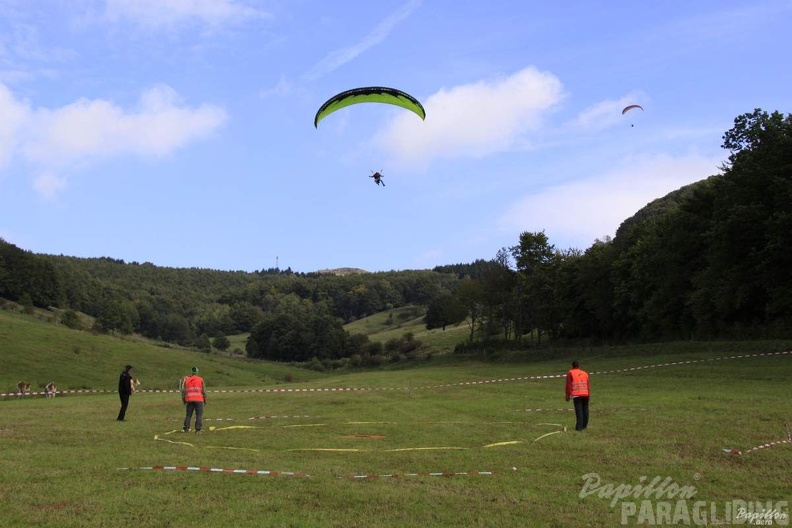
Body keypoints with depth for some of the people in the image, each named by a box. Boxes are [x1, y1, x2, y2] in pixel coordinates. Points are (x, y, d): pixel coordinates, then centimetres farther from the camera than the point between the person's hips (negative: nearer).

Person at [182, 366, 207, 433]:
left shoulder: (187, 380, 6)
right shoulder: (200, 379, -2)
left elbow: (184, 391, 6)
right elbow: (203, 390, -3)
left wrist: (183, 400, 16)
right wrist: (205, 399, 6)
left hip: (189, 400, 3)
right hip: (199, 400, -3)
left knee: (188, 415, 13)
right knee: (199, 415, 0)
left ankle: (186, 428, 9)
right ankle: (198, 429, -6)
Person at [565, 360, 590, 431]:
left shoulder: (570, 373, 7)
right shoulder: (585, 373, 19)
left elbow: (568, 385, 1)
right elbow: (588, 385, 13)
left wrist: (567, 395, 4)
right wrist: (589, 394, 14)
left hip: (576, 395, -4)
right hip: (585, 394, 4)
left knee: (579, 411, -8)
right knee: (585, 410, 15)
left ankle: (579, 427, -13)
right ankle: (584, 425, 23)